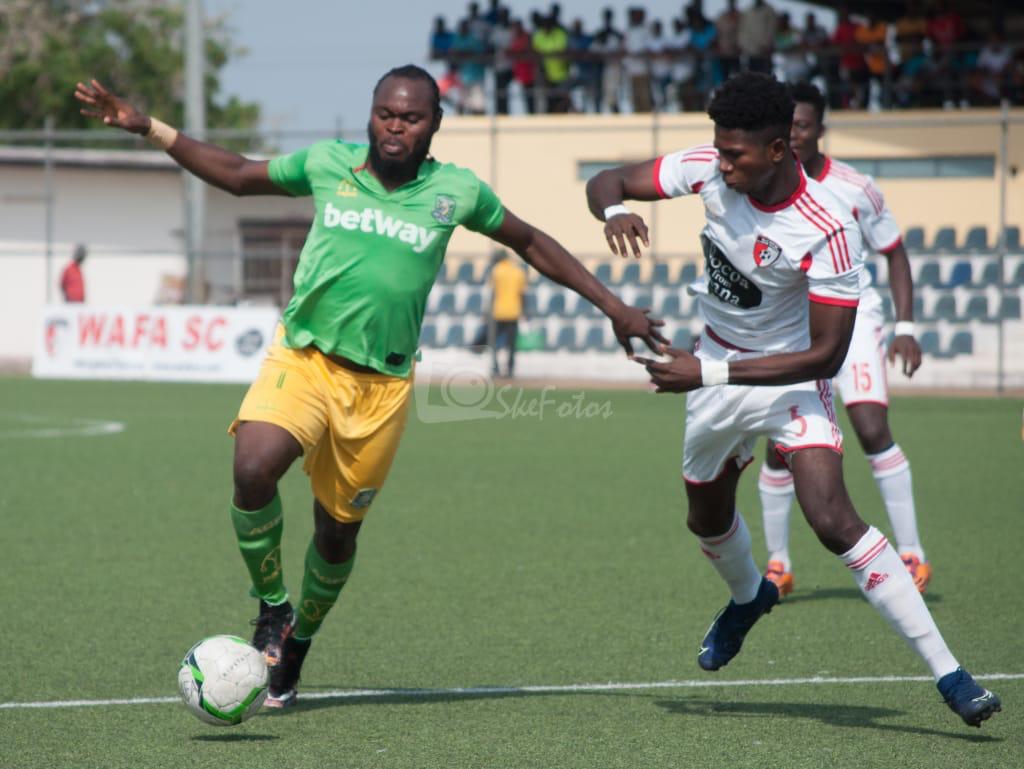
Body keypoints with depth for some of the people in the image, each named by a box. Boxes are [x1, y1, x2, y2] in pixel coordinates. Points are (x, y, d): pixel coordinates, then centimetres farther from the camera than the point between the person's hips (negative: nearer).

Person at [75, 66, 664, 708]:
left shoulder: (457, 192, 0)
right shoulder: (328, 165, 2)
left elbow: (531, 243, 15)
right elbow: (237, 175, 17)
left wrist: (612, 305, 14)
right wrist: (146, 127, 13)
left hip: (382, 383, 1)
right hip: (302, 357, -1)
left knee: (338, 532, 7)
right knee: (253, 471, -27)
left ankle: (295, 648, 33)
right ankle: (272, 608, -3)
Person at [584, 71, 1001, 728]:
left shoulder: (828, 230, -30)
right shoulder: (710, 170, -16)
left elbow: (826, 354, -28)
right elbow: (605, 182, -6)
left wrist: (707, 372, -32)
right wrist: (615, 211, -32)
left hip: (792, 380, -6)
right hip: (717, 370, 6)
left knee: (833, 520, -25)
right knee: (708, 521, 24)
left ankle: (948, 673, -21)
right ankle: (749, 597, 62)